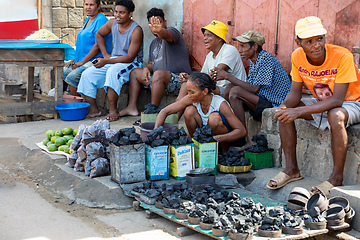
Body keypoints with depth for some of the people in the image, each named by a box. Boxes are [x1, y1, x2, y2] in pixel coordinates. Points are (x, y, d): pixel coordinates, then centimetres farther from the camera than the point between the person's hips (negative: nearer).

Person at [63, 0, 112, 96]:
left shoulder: (101, 21, -13)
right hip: (83, 61, 10)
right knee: (63, 72, -1)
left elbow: (98, 46, -19)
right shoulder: (88, 20, 17)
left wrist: (82, 62, -16)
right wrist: (75, 59, 11)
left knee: (71, 77, -23)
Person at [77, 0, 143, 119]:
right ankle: (93, 109, -6)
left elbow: (130, 57, -22)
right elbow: (99, 34, 22)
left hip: (131, 64, -7)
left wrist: (106, 61, -26)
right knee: (87, 74, -10)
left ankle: (113, 110, -31)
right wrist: (105, 54, 9)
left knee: (113, 72, -38)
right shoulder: (112, 23, 1)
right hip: (113, 61, 7)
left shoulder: (136, 30, -18)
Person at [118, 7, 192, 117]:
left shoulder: (172, 31, -4)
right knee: (135, 72, 11)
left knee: (159, 73, -37)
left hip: (179, 79, -9)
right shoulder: (153, 43, 21)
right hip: (159, 79, 9)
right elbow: (151, 63, 23)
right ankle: (132, 107, -1)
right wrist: (146, 68, -3)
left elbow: (167, 35, -30)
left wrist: (159, 30, -54)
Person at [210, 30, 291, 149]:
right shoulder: (254, 61, 13)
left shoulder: (266, 58, -15)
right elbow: (247, 86, 7)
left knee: (235, 92, -22)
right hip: (264, 103, 10)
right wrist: (223, 75, -2)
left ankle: (245, 142, -18)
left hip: (276, 106, -10)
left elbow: (254, 89, -20)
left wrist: (228, 76, -18)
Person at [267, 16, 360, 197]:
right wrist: (285, 106, -31)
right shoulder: (297, 57, -13)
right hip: (322, 102, 6)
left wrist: (298, 111, -41)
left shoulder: (342, 56, -30)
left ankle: (337, 177, -24)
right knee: (285, 112, -13)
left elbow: (337, 100, -33)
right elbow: (295, 92, -6)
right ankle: (291, 169, -4)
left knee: (335, 116, -38)